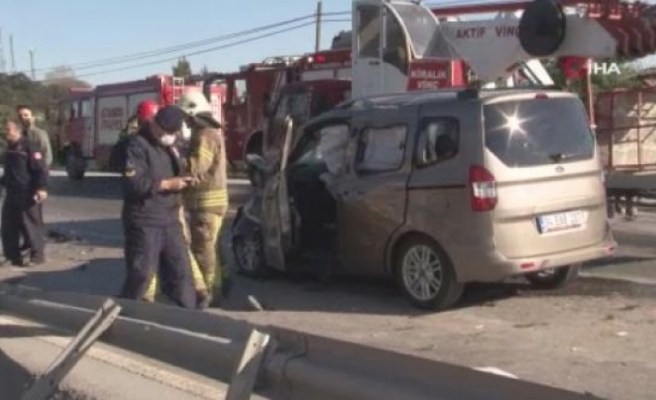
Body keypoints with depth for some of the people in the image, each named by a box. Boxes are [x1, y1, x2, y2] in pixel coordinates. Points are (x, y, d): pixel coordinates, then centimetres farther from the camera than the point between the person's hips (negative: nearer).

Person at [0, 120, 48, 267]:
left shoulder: (28, 147, -12)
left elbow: (41, 169, -17)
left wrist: (42, 188, -25)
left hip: (26, 193, -9)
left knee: (30, 224, -3)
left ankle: (37, 255, 5)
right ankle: (13, 255, 19)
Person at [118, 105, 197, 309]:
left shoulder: (167, 147, 17)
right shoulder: (138, 145, -11)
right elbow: (133, 183, -22)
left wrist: (182, 181, 7)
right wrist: (167, 184, -20)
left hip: (170, 221, 8)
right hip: (144, 223, -8)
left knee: (181, 271, 9)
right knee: (141, 274, -3)